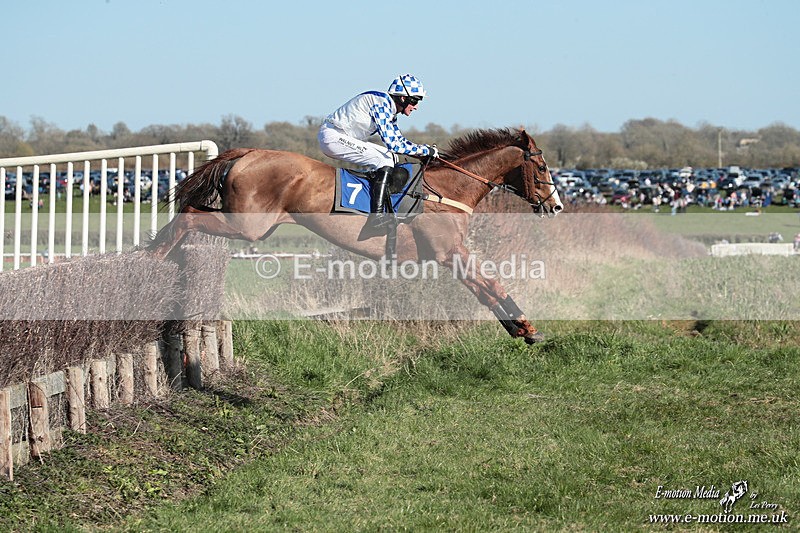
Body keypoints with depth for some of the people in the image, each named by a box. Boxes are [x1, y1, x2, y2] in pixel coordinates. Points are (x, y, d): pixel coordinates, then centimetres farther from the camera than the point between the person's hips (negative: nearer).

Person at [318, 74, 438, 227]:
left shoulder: (389, 110, 12)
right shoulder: (381, 104, -19)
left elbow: (400, 139, 22)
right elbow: (392, 143, -25)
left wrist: (427, 149, 8)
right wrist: (425, 150, -17)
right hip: (333, 136, -11)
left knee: (390, 157, 12)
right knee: (385, 161, -16)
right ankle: (377, 214, -22)